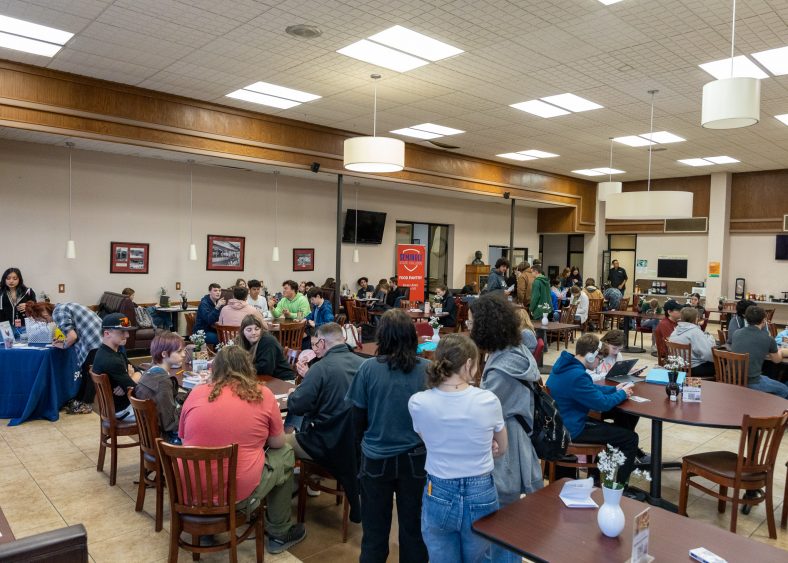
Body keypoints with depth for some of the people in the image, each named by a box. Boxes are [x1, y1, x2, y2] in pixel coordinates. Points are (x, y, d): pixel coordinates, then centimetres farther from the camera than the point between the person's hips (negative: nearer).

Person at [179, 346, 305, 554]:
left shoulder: (196, 393, 0)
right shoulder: (263, 394, -5)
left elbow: (184, 439, 15)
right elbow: (278, 443, 6)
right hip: (239, 494, -4)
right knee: (285, 454, 21)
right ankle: (279, 533, 30)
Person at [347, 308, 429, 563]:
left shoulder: (368, 368, -13)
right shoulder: (426, 369, -11)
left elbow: (358, 416, -3)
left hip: (376, 457, 0)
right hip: (416, 457, 1)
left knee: (375, 528, 16)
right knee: (413, 526, 17)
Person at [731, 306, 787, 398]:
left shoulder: (737, 333, 2)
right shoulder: (768, 339, -10)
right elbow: (777, 360, 13)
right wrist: (779, 352, 35)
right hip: (750, 383, -5)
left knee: (767, 378, 34)